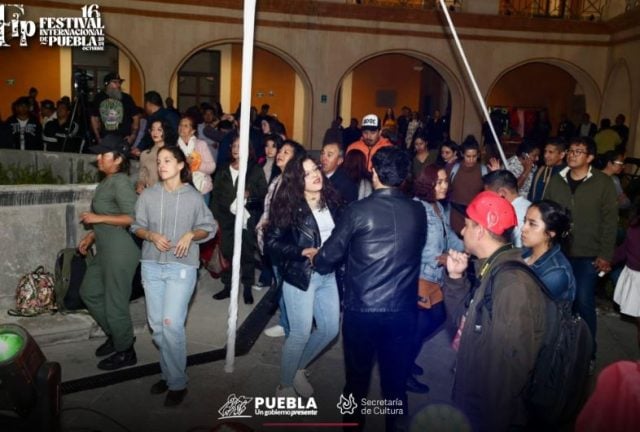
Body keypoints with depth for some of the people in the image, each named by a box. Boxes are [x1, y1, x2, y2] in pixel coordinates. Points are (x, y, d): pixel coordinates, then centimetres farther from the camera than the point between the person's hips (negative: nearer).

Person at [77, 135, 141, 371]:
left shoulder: (120, 181, -17)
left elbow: (133, 218, -24)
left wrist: (98, 218, -19)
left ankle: (125, 352, 19)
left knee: (115, 302, 1)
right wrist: (92, 235, 13)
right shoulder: (108, 181, 13)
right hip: (105, 250, 10)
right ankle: (115, 334, 35)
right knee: (89, 292, 21)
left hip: (120, 251, -10)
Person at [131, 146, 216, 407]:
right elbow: (136, 226, 8)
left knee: (171, 324, -10)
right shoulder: (148, 195, 3)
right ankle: (169, 373, 29)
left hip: (182, 267, -3)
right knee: (156, 325, 10)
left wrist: (191, 235, -13)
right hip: (152, 266, 4)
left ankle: (178, 383, 6)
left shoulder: (194, 197, -2)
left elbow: (208, 228, 5)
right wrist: (151, 235, -10)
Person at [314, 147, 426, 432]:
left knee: (357, 378, 17)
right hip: (403, 311, 3)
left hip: (362, 310, -2)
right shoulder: (418, 211, -2)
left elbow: (326, 261, -7)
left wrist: (316, 259, 15)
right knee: (396, 381, 18)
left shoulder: (358, 210, -12)